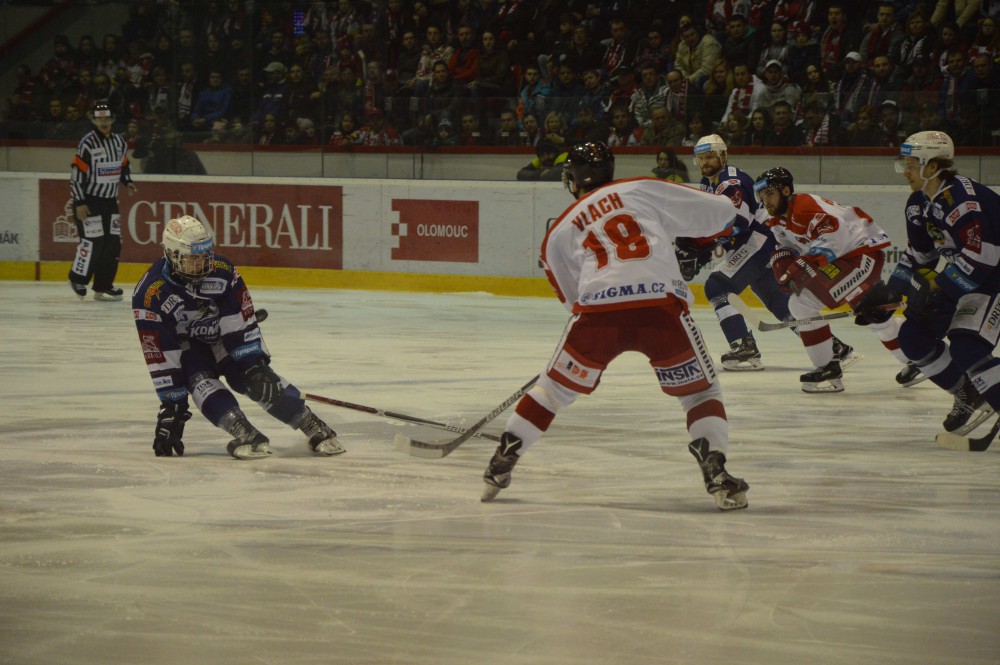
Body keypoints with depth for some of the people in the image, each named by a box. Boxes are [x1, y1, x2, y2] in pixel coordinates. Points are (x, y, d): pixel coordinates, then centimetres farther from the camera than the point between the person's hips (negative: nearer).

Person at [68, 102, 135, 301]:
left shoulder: (120, 142, 5)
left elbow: (124, 164, 23)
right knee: (93, 241, -11)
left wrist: (127, 182, 3)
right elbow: (76, 174, -17)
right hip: (88, 200, -7)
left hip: (110, 200, 7)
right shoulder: (87, 144, -16)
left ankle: (103, 286, 9)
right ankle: (78, 279, 9)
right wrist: (79, 203, -20)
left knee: (113, 243, 3)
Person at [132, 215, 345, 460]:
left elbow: (242, 321, -15)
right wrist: (171, 405, -26)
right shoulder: (150, 294, -29)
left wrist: (254, 364, -22)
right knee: (201, 382, -30)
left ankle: (316, 429, -10)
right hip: (184, 346, -2)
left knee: (261, 379, -15)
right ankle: (248, 436, -40)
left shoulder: (223, 271, -22)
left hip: (222, 339, 2)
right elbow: (159, 357, -27)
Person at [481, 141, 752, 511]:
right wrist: (736, 215, 41)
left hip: (598, 310, 1)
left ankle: (501, 464, 22)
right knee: (700, 393, 15)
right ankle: (716, 474, -4)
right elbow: (716, 213, 19)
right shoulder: (643, 190, 19)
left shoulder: (559, 233, 24)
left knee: (555, 388, 21)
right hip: (662, 304, -1)